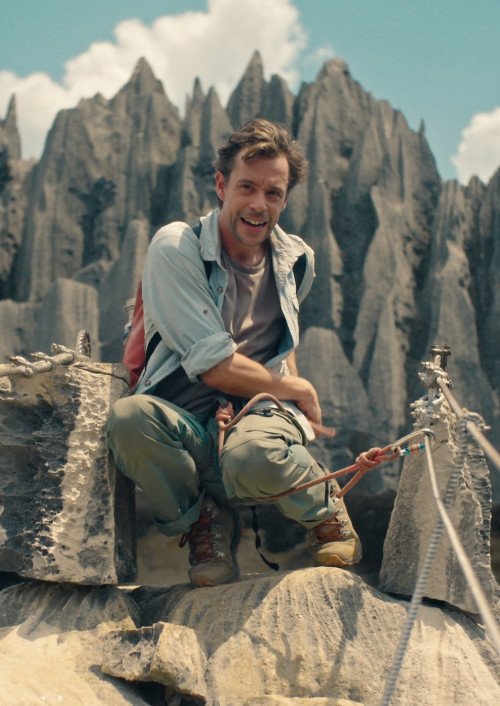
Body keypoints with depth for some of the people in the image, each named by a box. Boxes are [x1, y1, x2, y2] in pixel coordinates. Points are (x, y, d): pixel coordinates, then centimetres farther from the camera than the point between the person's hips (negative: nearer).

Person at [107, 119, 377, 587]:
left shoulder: (295, 260, 9)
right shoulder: (175, 249, -7)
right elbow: (213, 365, -11)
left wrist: (292, 399, 11)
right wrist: (299, 391, -2)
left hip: (263, 413, 2)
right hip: (189, 424, -1)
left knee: (253, 456, -37)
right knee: (129, 417, -36)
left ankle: (325, 507, 1)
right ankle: (202, 521, -5)